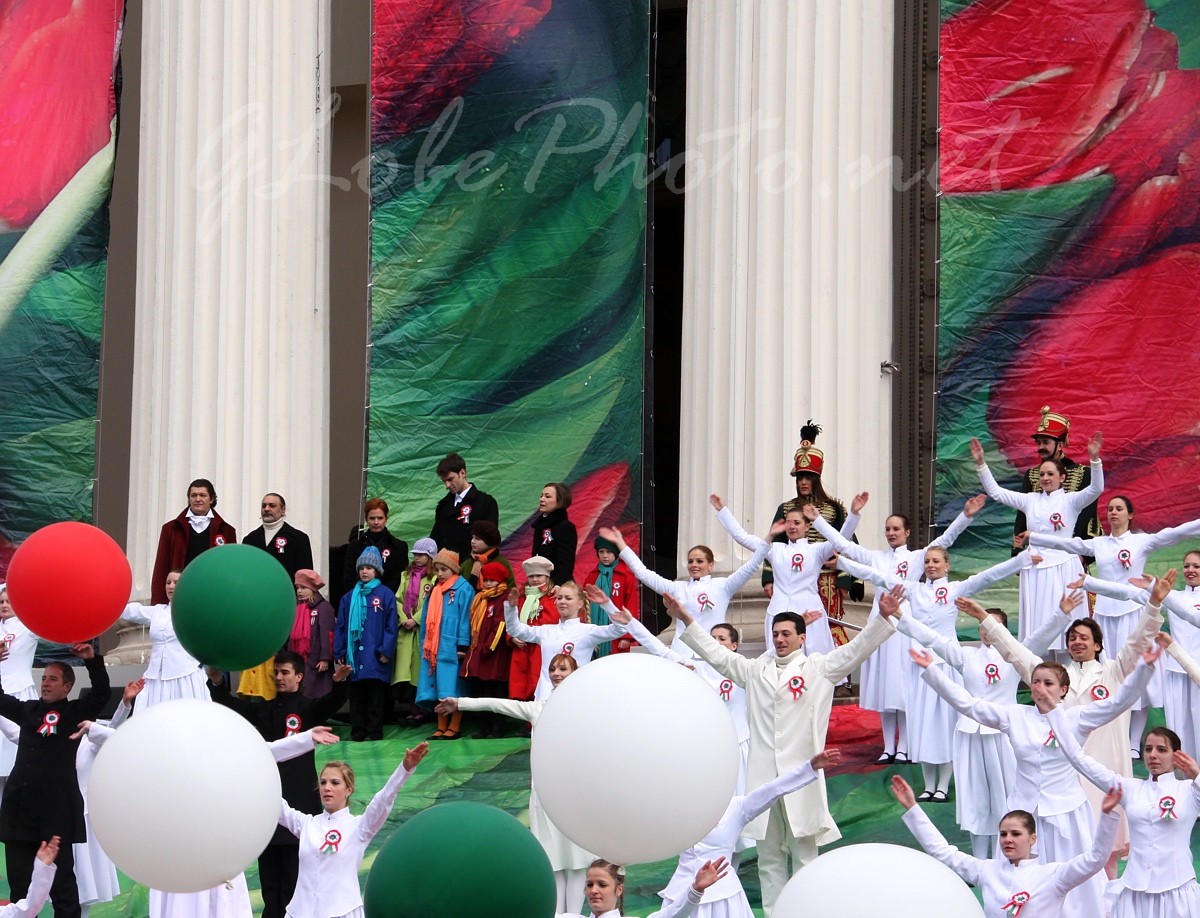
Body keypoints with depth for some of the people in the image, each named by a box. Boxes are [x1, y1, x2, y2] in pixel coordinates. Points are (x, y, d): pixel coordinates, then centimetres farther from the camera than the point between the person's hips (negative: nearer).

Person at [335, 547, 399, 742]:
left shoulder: (386, 595, -1)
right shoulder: (350, 597, 10)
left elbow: (391, 626, -5)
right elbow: (341, 626, 10)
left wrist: (386, 651, -11)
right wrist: (339, 652, 3)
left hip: (376, 658, -4)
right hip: (355, 656, 4)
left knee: (375, 697, 1)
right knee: (356, 696, 8)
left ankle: (374, 732, 6)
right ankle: (357, 732, 14)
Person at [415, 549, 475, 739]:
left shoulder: (463, 589, -4)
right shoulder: (434, 591, 16)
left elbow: (465, 618, -9)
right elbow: (427, 619, 17)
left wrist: (462, 645, -14)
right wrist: (425, 644, 12)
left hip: (452, 648, -7)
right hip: (433, 647, 7)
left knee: (452, 689, -5)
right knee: (437, 689, 6)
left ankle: (454, 728, 0)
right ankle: (441, 728, 10)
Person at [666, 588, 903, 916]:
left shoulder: (819, 668, 4)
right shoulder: (756, 670, 16)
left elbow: (856, 649, -4)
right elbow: (716, 653, 19)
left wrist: (882, 619, -18)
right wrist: (685, 619, 15)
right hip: (763, 776, 4)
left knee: (804, 853, 1)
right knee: (769, 856, 8)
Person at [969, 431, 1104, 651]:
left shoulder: (1070, 500, 1)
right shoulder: (1030, 500, 12)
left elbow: (1096, 489, -14)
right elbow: (995, 491, 12)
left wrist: (1094, 459, -27)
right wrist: (981, 463, 3)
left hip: (1063, 567, -4)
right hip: (1035, 569, 4)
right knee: (1037, 627, 2)